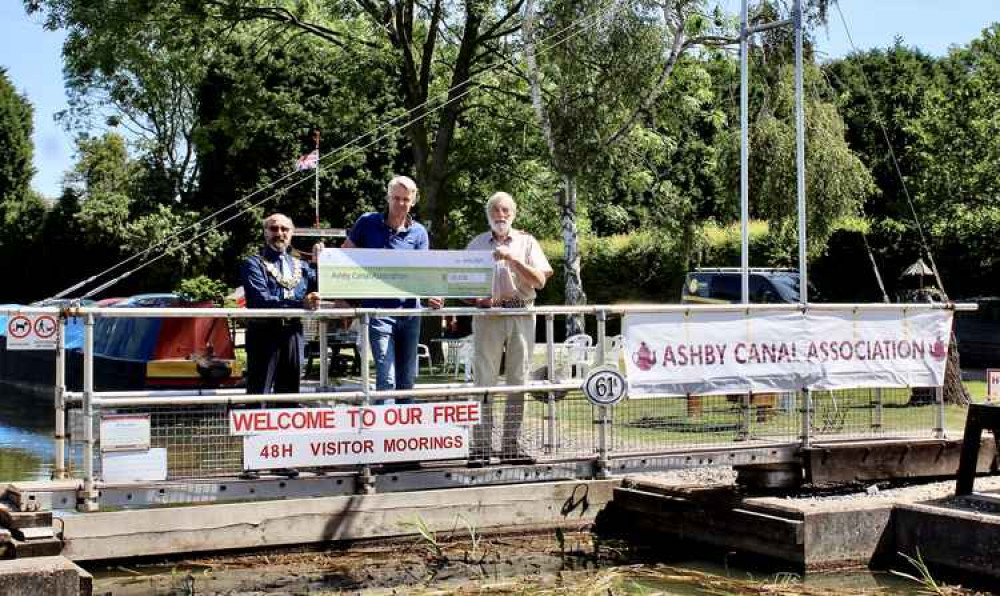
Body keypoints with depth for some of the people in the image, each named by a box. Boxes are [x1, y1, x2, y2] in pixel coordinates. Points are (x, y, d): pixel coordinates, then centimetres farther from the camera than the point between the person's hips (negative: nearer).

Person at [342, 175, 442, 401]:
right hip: (378, 311, -3)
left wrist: (429, 295, -23)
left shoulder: (419, 232, 6)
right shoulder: (368, 222, 1)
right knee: (386, 378, -12)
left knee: (407, 379, 10)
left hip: (409, 311, 3)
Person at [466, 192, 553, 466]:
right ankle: (481, 446, -5)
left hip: (521, 316, 1)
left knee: (518, 381, 3)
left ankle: (512, 445, 9)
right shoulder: (477, 245, 10)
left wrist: (513, 259, -12)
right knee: (484, 381, -6)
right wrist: (478, 300, -11)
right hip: (488, 316, -1)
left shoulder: (527, 242, 10)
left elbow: (540, 281, -1)